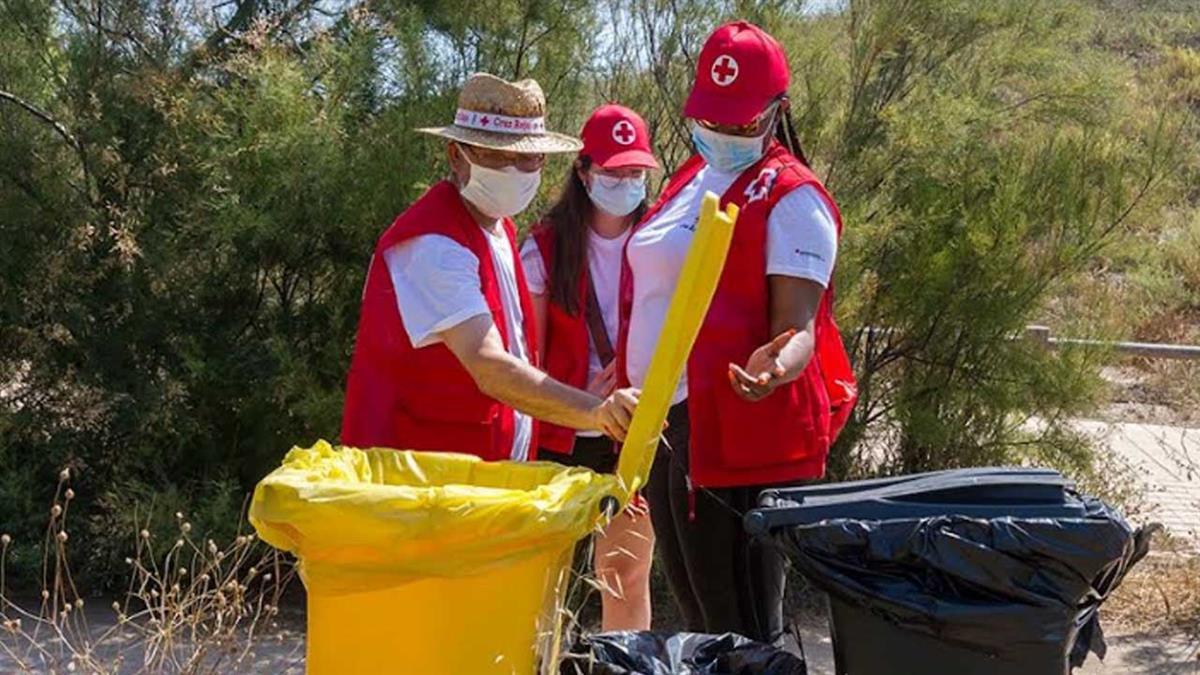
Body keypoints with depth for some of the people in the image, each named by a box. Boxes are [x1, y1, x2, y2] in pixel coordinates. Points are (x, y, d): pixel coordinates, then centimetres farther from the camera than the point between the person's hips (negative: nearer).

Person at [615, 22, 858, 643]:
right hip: (664, 424, 9)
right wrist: (625, 377, 18)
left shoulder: (790, 197, -10)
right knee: (696, 613, 18)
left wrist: (773, 365, -38)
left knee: (741, 624, -4)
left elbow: (797, 327, -17)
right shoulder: (689, 180, 15)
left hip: (737, 433, -9)